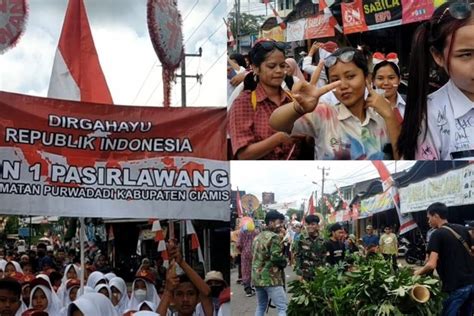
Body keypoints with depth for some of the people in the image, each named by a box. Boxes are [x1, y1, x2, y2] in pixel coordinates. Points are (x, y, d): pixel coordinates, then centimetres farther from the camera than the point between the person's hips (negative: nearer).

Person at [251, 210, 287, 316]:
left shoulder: (258, 236, 15)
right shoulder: (274, 237, -11)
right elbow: (276, 258, -20)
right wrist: (284, 262, 1)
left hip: (257, 277, 8)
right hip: (271, 277, -8)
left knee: (261, 307, 17)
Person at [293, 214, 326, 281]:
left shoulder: (321, 241, 4)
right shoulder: (301, 239, -4)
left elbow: (324, 258, 8)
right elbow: (297, 256, -5)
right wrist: (299, 273, -10)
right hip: (305, 273, -3)